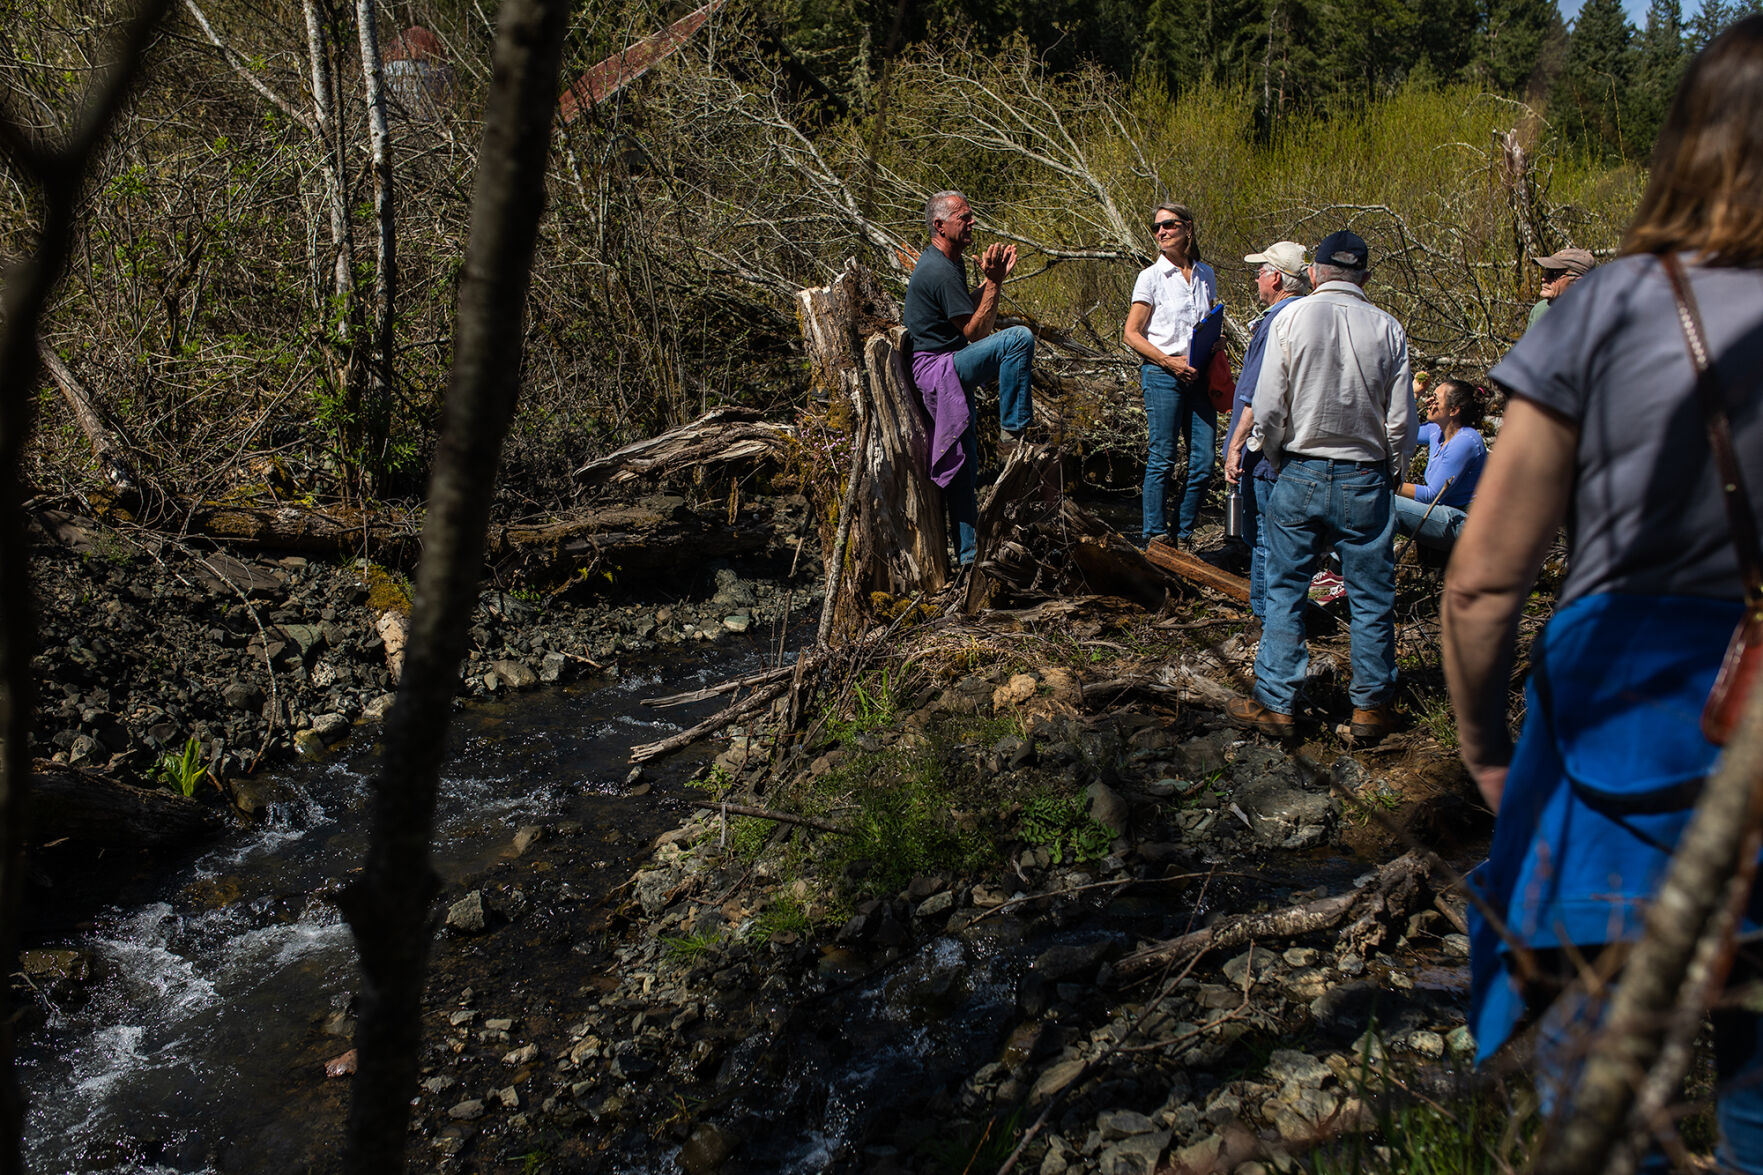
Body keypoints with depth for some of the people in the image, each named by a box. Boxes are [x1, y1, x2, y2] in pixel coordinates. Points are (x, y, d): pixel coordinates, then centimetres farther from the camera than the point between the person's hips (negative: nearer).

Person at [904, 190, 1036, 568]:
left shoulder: (945, 263, 17)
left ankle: (968, 554, 16)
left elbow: (971, 317, 21)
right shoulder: (941, 272, -17)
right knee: (1019, 337, -25)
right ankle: (1012, 428, -16)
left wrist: (991, 279, 10)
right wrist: (994, 282, -18)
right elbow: (976, 331, -18)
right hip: (939, 369, -10)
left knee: (963, 468, 10)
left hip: (950, 372, 10)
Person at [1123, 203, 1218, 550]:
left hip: (1199, 376, 4)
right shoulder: (1151, 276, 0)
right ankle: (1155, 538, 7)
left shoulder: (1206, 275, 13)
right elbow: (1132, 333, -3)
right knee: (1162, 461, -3)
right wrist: (1169, 362, -13)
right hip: (1162, 375, -4)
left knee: (1204, 462, 1)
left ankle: (1184, 534, 14)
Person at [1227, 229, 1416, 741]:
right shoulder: (1387, 329, -2)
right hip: (1366, 479, 1)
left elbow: (1267, 410, -6)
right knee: (1372, 597, 10)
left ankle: (1275, 703, 13)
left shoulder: (1290, 319, -5)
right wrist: (1386, 472, 15)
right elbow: (1402, 421, -1)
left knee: (1285, 592, 8)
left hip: (1301, 474, 0)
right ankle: (1371, 707, 19)